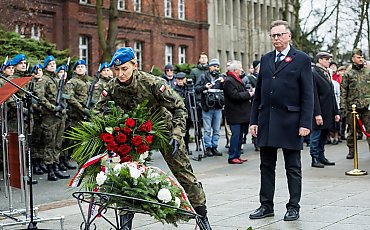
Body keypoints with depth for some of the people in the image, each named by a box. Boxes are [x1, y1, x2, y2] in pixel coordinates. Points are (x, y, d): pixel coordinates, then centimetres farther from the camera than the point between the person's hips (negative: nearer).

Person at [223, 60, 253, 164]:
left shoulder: (236, 80, 19)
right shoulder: (229, 81, -14)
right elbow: (235, 95, -23)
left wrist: (249, 92, 8)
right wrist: (249, 94, -14)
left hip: (241, 114, 10)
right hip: (235, 114, -10)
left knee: (239, 136, 12)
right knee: (236, 135, -9)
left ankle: (237, 156, 18)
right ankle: (232, 157, -4)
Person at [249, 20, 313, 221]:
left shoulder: (302, 59, -1)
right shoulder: (265, 59, 13)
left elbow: (308, 95, -5)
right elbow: (258, 93, 13)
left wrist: (305, 123, -12)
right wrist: (254, 120, 7)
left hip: (290, 121, -5)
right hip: (266, 121, 5)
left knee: (293, 167, 5)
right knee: (266, 166, 10)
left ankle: (293, 207, 14)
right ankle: (266, 205, 18)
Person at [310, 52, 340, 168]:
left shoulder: (327, 73, 17)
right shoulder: (313, 73, -11)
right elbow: (314, 96, -16)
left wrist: (336, 112, 16)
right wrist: (317, 114, -20)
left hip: (328, 112, 8)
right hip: (319, 111, -8)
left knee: (324, 136, 13)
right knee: (316, 135, -1)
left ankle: (321, 157, 22)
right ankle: (315, 159, 6)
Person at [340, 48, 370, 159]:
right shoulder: (347, 74, 5)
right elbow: (343, 91, 4)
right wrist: (343, 106, -3)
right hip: (352, 106, -1)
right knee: (352, 130, 7)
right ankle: (351, 150, 18)